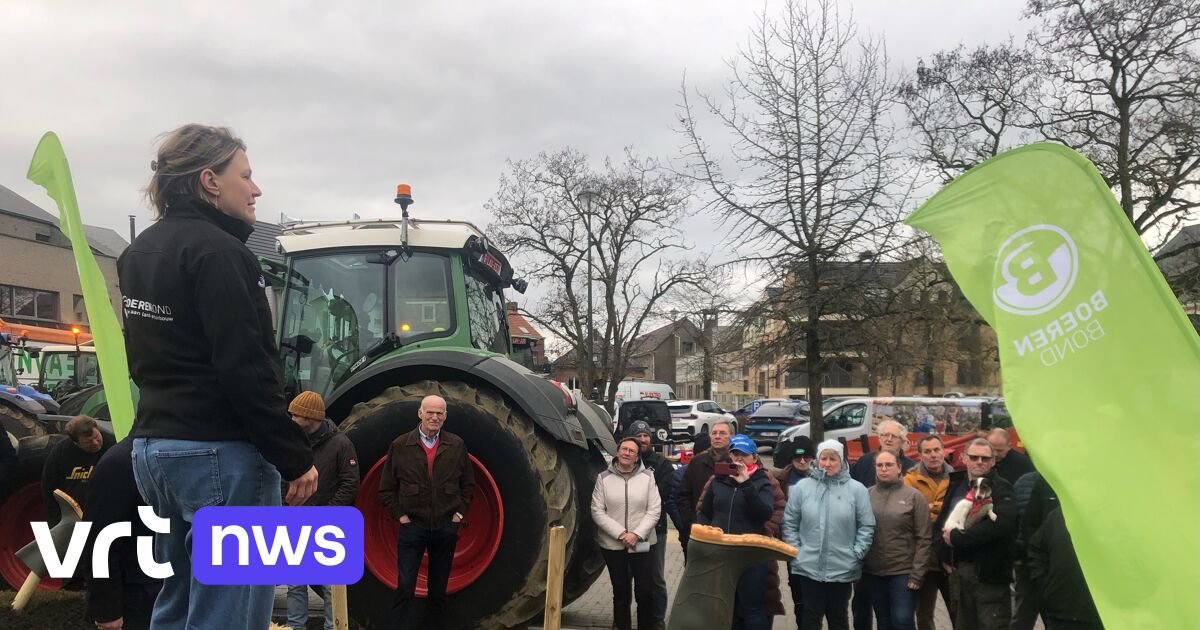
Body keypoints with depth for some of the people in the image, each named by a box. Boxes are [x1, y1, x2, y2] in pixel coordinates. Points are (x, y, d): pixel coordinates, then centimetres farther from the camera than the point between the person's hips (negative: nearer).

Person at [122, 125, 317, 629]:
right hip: (219, 452, -10)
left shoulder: (140, 250, 14)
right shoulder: (215, 250, -15)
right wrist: (296, 459, -16)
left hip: (152, 444, 10)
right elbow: (246, 371, -21)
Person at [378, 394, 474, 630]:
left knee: (439, 588, 12)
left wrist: (459, 513, 3)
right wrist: (401, 516, -4)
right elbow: (387, 488, 3)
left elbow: (468, 484, 11)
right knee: (405, 587, -6)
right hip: (412, 527, -2)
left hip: (446, 528, 2)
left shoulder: (456, 445, 3)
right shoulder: (400, 446, -2)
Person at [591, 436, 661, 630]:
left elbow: (654, 510, -4)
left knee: (645, 592, -2)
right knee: (620, 592, 12)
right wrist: (620, 534, -14)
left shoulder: (647, 476, -1)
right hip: (612, 544, 1)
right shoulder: (604, 478, -1)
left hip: (642, 544, 0)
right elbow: (597, 511, -5)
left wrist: (636, 534, -15)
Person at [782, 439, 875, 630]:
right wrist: (795, 550, -3)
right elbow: (789, 523, 4)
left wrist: (856, 554, -7)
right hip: (809, 566, 0)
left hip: (843, 568, 0)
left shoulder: (857, 489, -3)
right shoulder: (802, 487, 0)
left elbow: (867, 526, -1)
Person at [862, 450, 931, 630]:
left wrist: (917, 573, -10)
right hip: (872, 571, 3)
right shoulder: (866, 495, 3)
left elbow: (924, 539, -6)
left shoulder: (914, 496, -4)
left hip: (903, 571, -3)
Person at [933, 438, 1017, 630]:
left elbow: (1001, 523, -23)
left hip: (989, 573, -6)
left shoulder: (1000, 488, -5)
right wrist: (943, 551, -3)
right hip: (958, 571, 6)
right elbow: (939, 525, 16)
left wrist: (956, 537, -18)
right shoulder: (956, 486, 12)